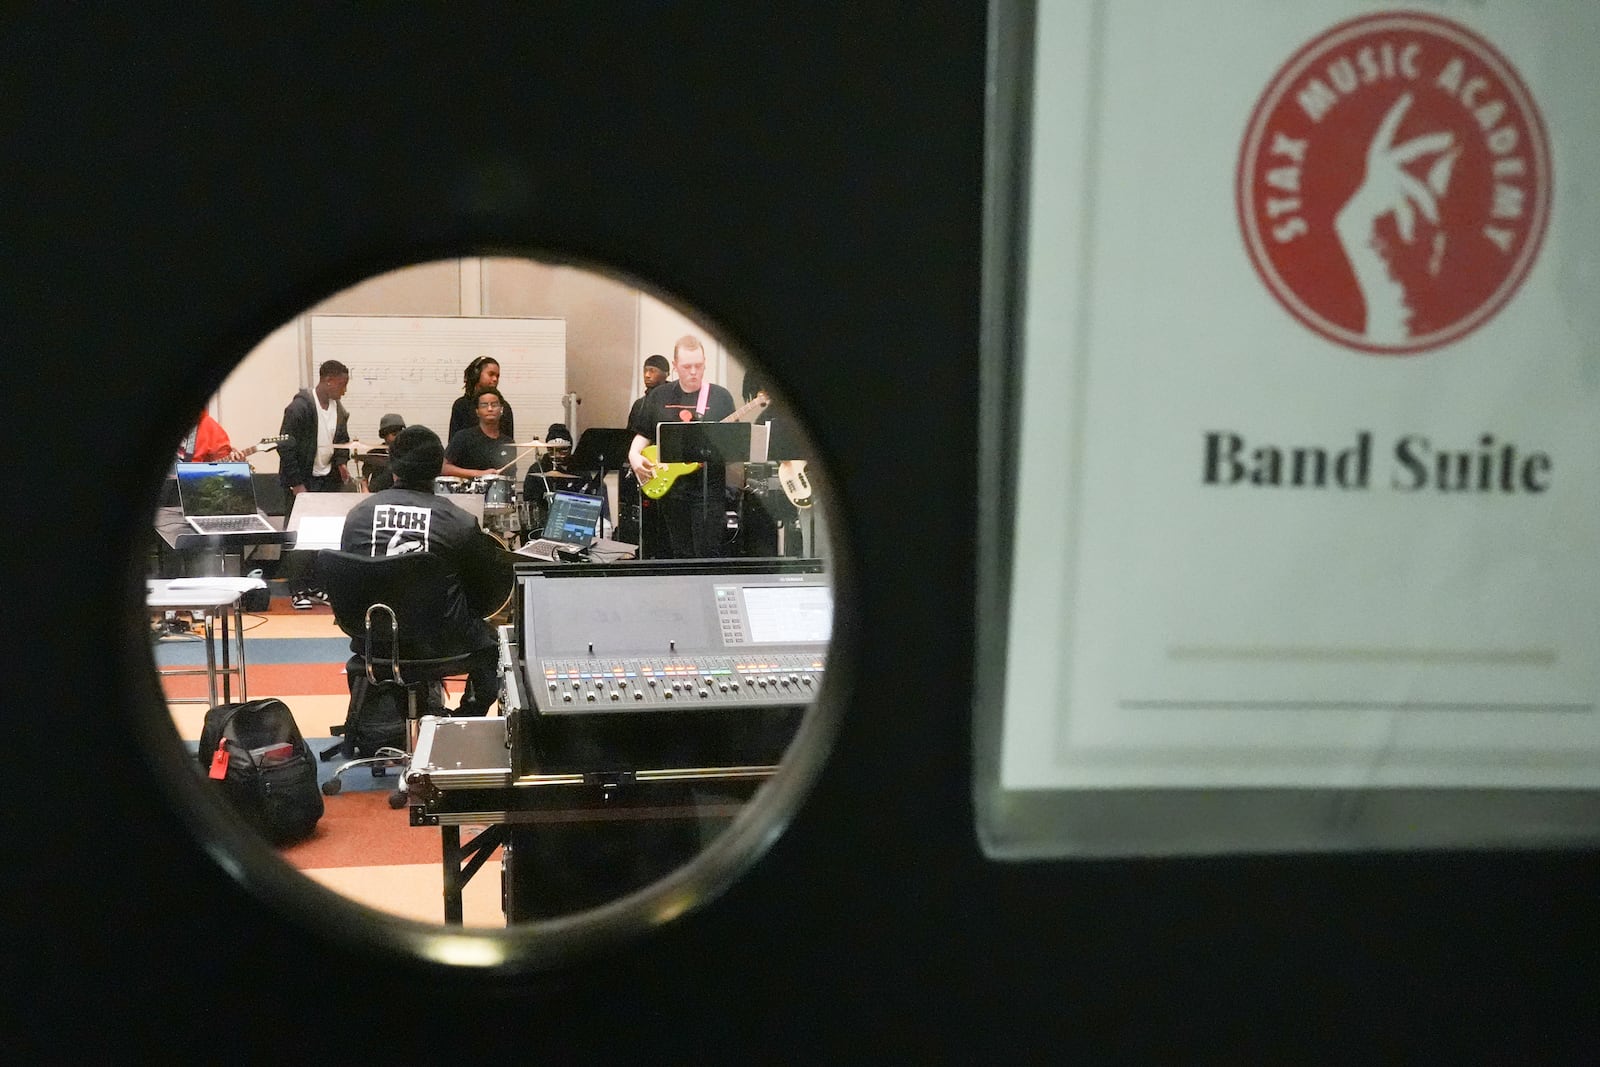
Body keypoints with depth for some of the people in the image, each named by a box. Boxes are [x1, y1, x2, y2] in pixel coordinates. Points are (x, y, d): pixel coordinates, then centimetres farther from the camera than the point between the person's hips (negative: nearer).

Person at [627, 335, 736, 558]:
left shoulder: (720, 397, 1)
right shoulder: (658, 396, 8)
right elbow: (643, 434, 15)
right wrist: (634, 455, -3)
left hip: (709, 489, -3)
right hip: (670, 487, 3)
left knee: (707, 554, -7)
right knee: (680, 555, 10)